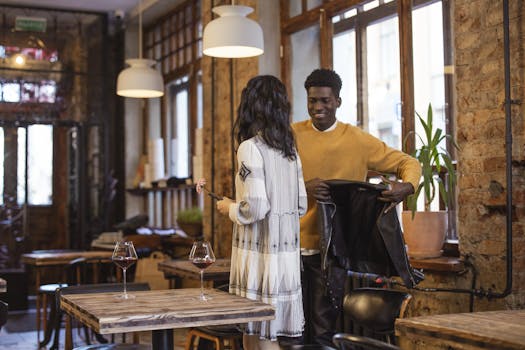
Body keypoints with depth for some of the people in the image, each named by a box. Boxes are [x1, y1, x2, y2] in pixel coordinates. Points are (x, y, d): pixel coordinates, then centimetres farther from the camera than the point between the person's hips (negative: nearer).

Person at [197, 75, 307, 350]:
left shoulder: (250, 147, -12)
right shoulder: (290, 151, 10)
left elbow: (256, 208, -19)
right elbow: (301, 206, 14)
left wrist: (230, 208, 0)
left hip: (260, 255, -7)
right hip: (287, 255, 7)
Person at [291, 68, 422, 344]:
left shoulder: (357, 141, 0)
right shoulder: (293, 135, 3)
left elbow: (408, 163, 2)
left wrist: (407, 186, -20)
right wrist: (304, 187, -26)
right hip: (293, 243, 2)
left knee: (323, 327, 2)